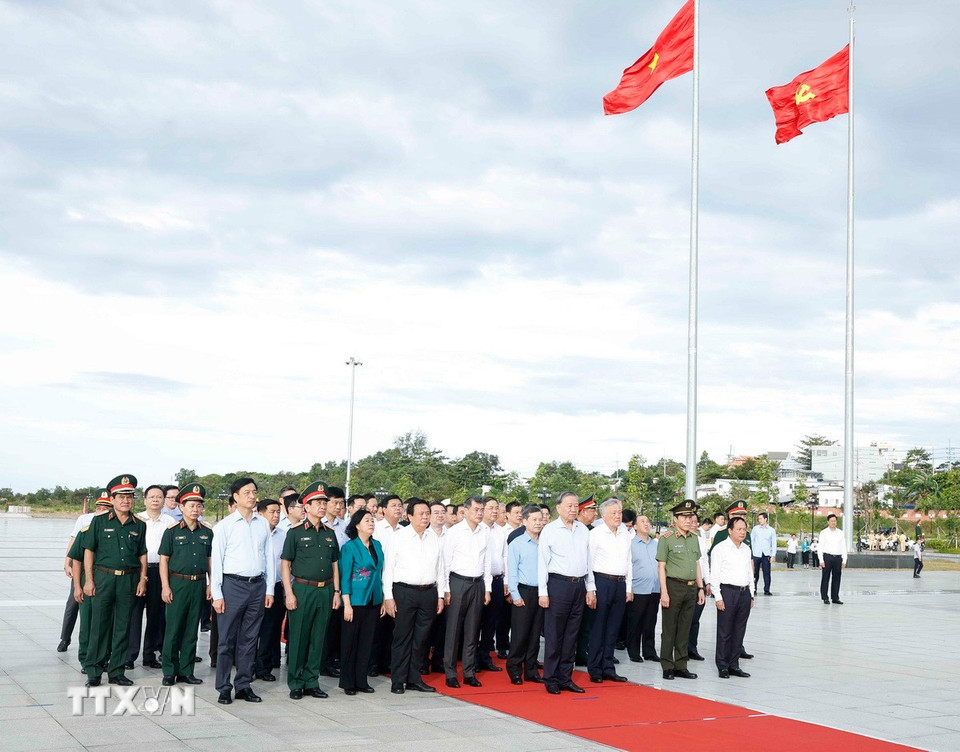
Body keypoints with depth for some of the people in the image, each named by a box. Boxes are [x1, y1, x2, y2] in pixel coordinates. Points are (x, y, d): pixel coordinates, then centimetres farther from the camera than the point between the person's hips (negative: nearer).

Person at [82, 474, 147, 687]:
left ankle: (116, 671, 15)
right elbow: (89, 550, 1)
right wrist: (89, 580, -5)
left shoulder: (139, 525, 9)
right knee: (99, 625, -1)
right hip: (104, 577, -2)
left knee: (122, 627, 6)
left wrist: (142, 579, 3)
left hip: (129, 580, 3)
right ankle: (94, 671, 7)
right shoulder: (99, 521, 1)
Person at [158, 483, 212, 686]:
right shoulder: (172, 531, -1)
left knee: (191, 630, 8)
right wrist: (165, 586, -8)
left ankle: (186, 671, 16)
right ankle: (169, 672, 8)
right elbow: (164, 559, -2)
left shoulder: (207, 532, 8)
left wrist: (211, 584, 7)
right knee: (173, 629, -1)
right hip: (177, 583, -3)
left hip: (199, 584, 3)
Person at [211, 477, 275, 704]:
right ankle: (224, 688, 8)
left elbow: (269, 557, 11)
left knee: (249, 639, 9)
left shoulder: (263, 524, 9)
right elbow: (216, 560, -2)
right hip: (233, 584, -3)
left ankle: (244, 685, 17)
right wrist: (217, 594, -6)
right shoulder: (225, 525, -1)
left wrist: (269, 589, 7)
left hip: (258, 586, 3)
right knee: (227, 639, 1)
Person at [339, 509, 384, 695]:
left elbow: (380, 573, 12)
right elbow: (345, 577, -9)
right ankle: (348, 682, 12)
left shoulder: (377, 545, 9)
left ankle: (361, 680, 18)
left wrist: (383, 600, 10)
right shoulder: (350, 547, -8)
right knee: (350, 642, 3)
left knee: (366, 641, 10)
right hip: (356, 601, -5)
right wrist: (347, 604, -14)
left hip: (374, 601, 5)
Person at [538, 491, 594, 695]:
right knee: (554, 635, -1)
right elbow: (543, 562, -4)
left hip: (579, 586, 5)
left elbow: (588, 561, 15)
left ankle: (565, 678, 16)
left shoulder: (583, 530, 11)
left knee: (571, 634, 9)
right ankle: (550, 679, 7)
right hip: (559, 584, -5)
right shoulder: (549, 530, -3)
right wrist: (543, 592, -9)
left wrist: (590, 588, 12)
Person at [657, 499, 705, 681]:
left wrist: (700, 587, 12)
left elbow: (697, 564, 17)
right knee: (669, 629, 2)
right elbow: (661, 567, -9)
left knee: (685, 629, 11)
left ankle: (681, 666, 18)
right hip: (673, 586, -6)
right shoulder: (666, 539, -7)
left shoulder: (694, 538, 11)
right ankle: (667, 667, 9)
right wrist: (664, 592, -14)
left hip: (691, 589, 6)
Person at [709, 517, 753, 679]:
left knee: (739, 631, 9)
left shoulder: (747, 549, 14)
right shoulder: (720, 549, -5)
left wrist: (751, 595, 15)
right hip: (727, 591, -6)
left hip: (744, 592, 6)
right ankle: (723, 667, 6)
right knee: (724, 632, -2)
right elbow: (714, 575, -7)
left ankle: (734, 665, 17)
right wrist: (718, 597, -12)